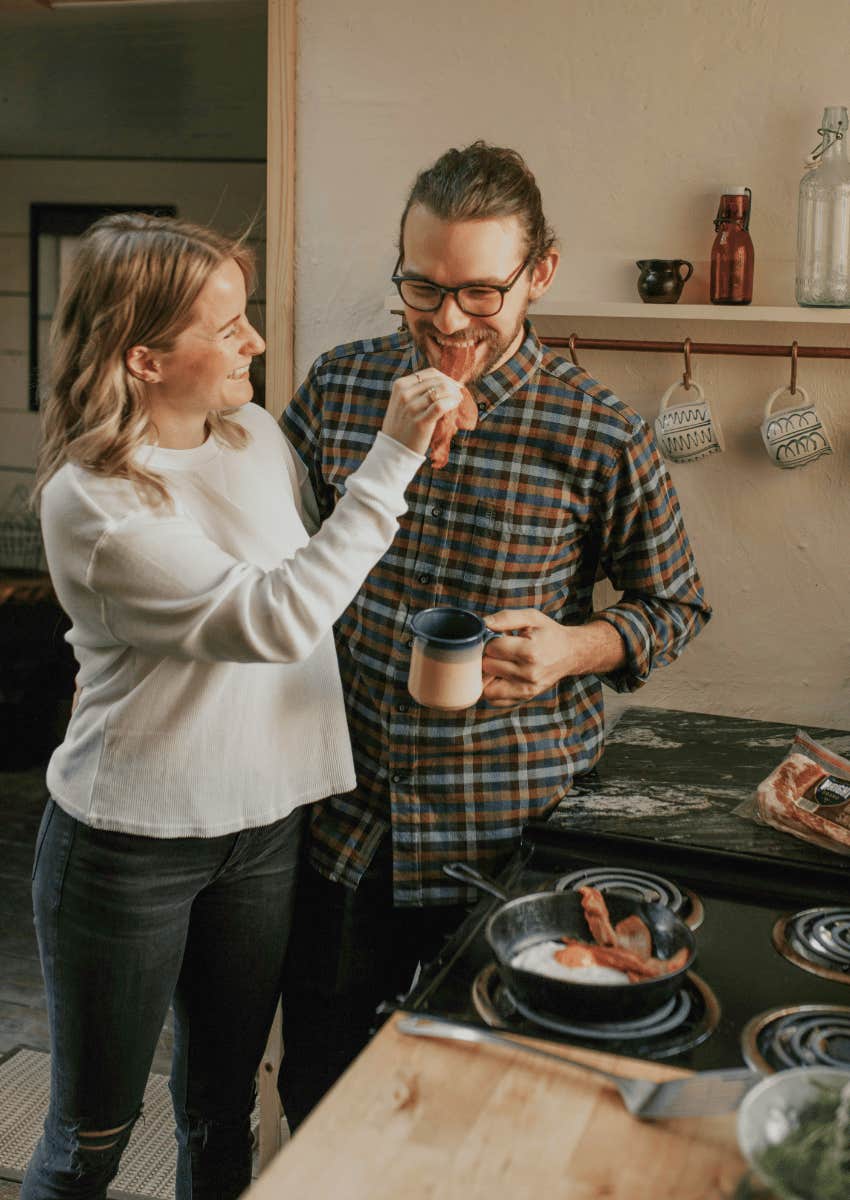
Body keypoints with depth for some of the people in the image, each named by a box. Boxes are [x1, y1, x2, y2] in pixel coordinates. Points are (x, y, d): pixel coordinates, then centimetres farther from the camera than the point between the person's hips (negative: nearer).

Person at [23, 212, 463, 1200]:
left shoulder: (255, 434, 0)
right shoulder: (90, 500, -21)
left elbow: (313, 576, 14)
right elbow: (276, 619, -29)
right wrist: (392, 455, -28)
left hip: (264, 826, 6)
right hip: (128, 846, -6)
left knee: (222, 1110, 22)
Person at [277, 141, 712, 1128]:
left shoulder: (601, 437, -10)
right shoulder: (338, 386, 0)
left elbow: (675, 606, 2)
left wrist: (574, 647, -16)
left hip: (507, 827, -2)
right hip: (342, 817, 3)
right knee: (315, 1091, 17)